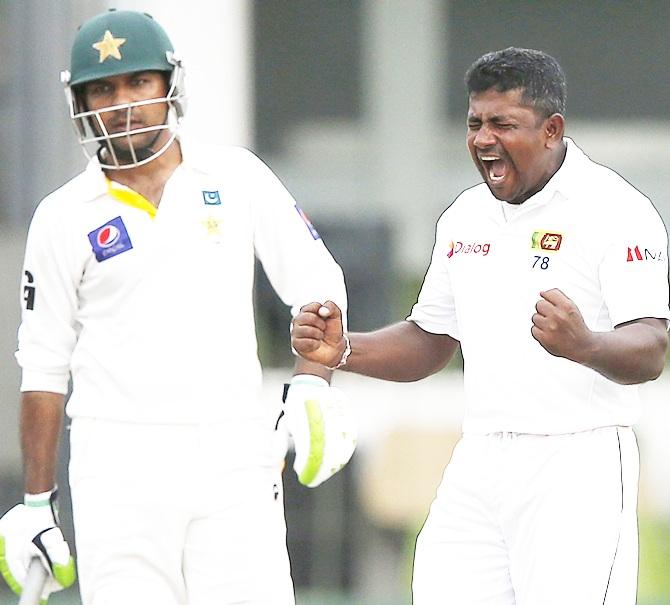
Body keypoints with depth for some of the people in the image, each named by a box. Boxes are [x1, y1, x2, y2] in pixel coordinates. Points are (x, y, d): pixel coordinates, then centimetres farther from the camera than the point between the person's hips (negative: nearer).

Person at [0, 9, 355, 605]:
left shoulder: (235, 177, 7)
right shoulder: (64, 219, 5)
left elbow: (315, 284, 11)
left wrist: (313, 385, -7)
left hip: (232, 450, 1)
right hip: (119, 461, -1)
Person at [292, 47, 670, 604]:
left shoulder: (615, 211, -8)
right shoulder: (465, 218, 15)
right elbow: (430, 343, 24)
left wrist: (583, 345, -39)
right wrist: (343, 351, 5)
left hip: (578, 466, -6)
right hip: (478, 465, 6)